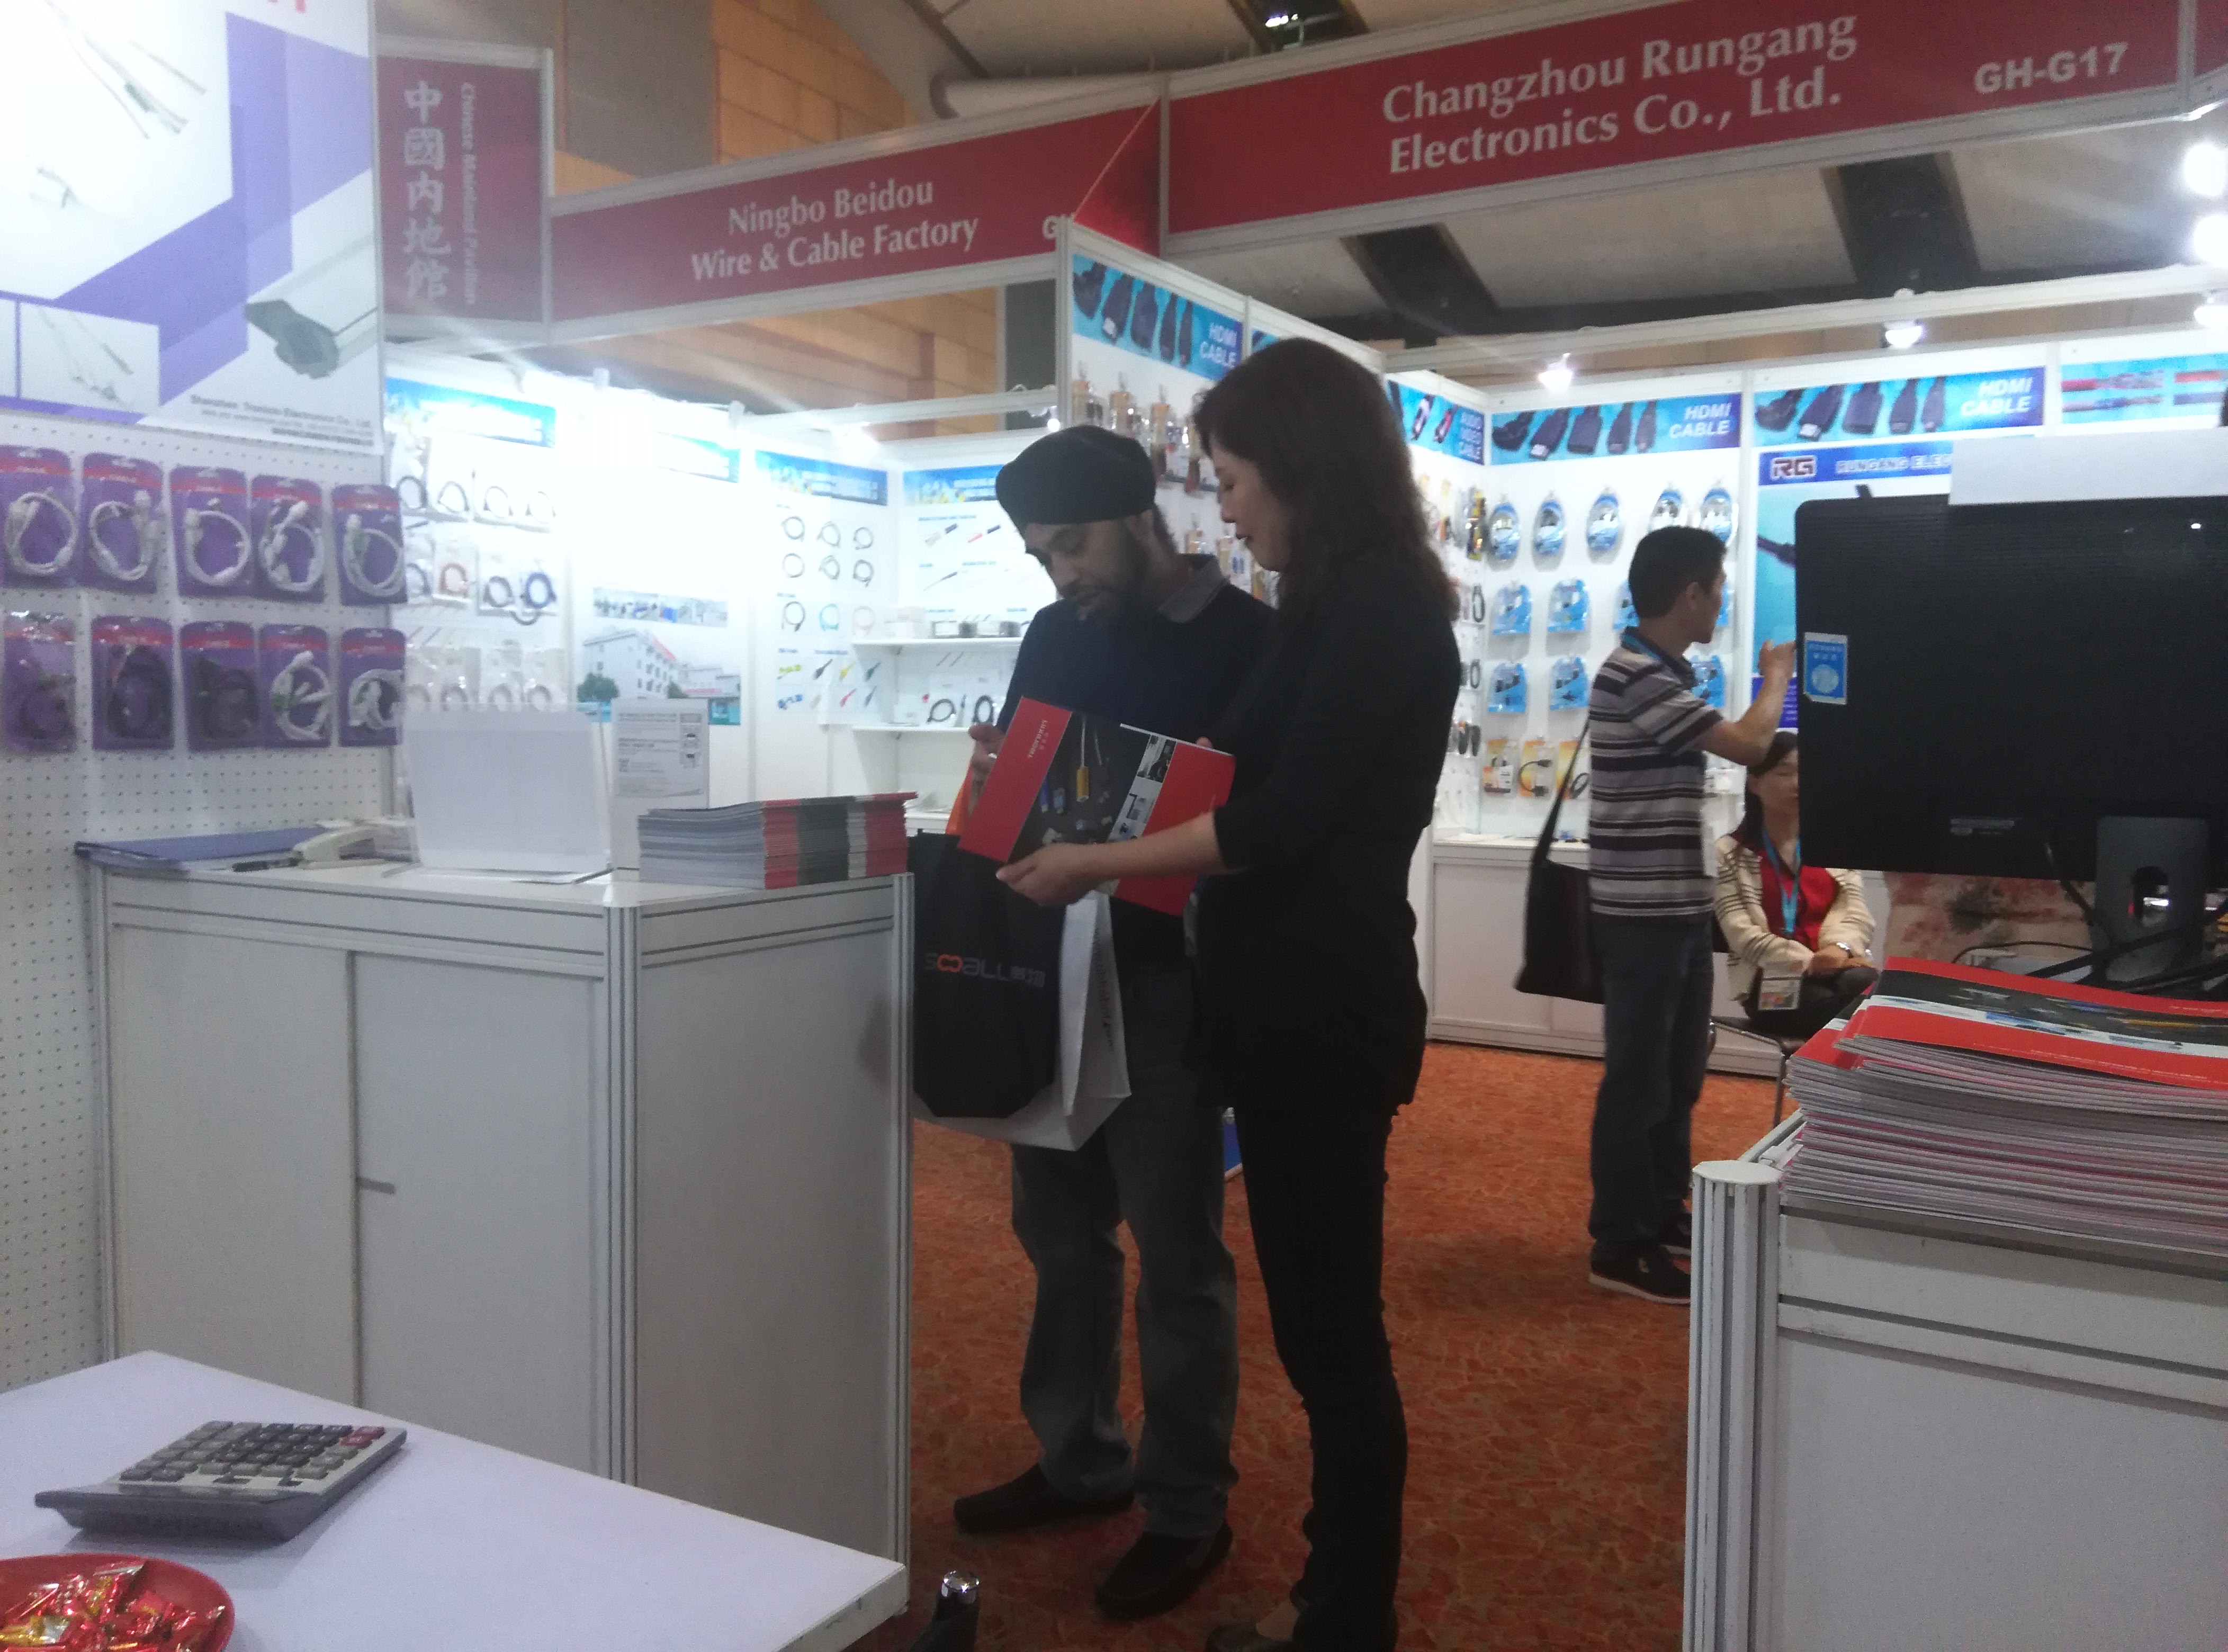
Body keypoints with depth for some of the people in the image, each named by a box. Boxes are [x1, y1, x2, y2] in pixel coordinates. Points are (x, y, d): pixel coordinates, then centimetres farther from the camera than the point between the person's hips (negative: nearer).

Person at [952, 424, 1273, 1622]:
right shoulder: (1053, 636, 12)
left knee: (1174, 1248, 2)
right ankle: (1080, 1459, 33)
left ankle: (1187, 1509, 17)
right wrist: (996, 774, -3)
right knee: (1060, 1228, 15)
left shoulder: (1246, 638, -7)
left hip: (1171, 972, -6)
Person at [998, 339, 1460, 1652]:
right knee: (1321, 1315, 16)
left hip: (1325, 1000, -10)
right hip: (1298, 993, 10)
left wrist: (1097, 863, -14)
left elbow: (1283, 820, -20)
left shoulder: (1373, 605, -14)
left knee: (1332, 1322, 1)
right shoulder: (1351, 603, 15)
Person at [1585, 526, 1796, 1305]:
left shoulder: (1664, 673, 14)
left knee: (1678, 1075, 18)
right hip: (1643, 913, -10)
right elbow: (1748, 743, -20)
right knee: (1637, 1078, -2)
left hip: (1680, 907, 10)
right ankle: (1619, 1246, 8)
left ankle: (1664, 1216, 31)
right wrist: (1777, 675, -5)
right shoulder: (1636, 678, -19)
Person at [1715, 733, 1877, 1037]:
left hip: (1837, 968, 4)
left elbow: (1855, 912, 7)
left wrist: (1840, 948, -17)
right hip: (1772, 980, -4)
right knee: (1855, 1016, -34)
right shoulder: (1731, 853, 6)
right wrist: (1809, 961, -17)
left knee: (1869, 986, -34)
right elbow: (1741, 933, -4)